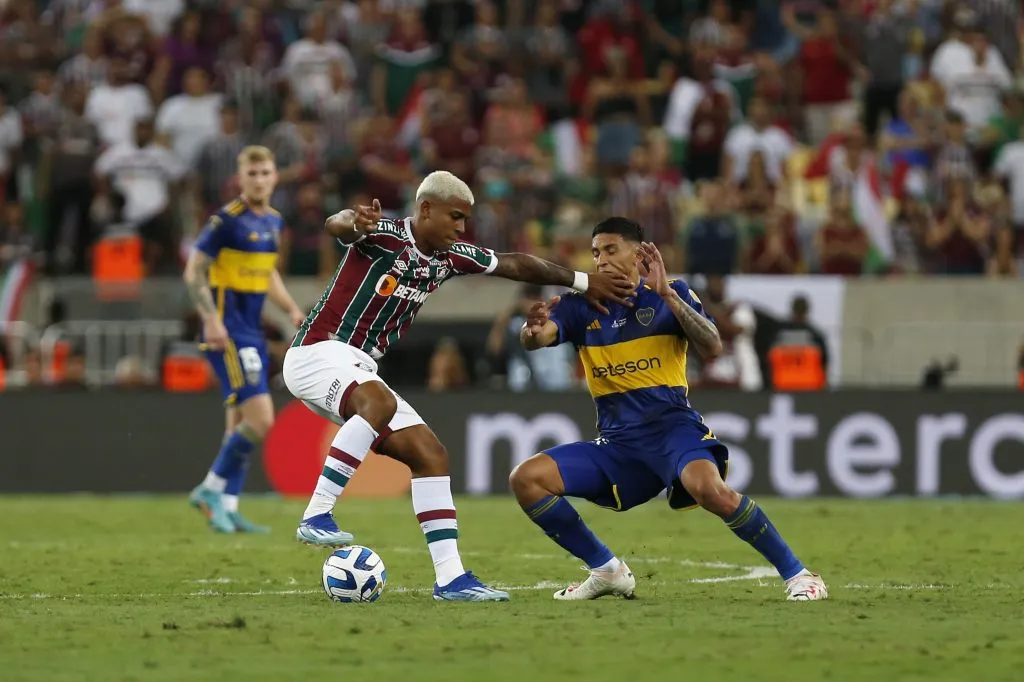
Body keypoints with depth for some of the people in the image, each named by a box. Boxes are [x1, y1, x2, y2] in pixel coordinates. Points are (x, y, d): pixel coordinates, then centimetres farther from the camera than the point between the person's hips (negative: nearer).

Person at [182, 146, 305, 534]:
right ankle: (211, 489, -1)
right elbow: (194, 272, -13)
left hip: (252, 334, 9)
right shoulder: (227, 220, -12)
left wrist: (292, 310, 12)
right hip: (227, 334, -9)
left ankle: (226, 509, 14)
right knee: (260, 420, -15)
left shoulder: (272, 221, 12)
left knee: (240, 424, 9)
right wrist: (211, 319, -24)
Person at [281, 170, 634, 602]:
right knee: (380, 403, -38)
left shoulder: (449, 257, 6)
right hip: (318, 352, -9)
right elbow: (336, 226, -38)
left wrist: (584, 282, 16)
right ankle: (316, 517, -35)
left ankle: (450, 577, 0)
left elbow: (516, 265, 16)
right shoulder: (384, 237, -17)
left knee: (430, 455, 0)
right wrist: (354, 223, -63)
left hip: (358, 369, 9)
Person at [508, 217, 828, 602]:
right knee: (526, 479, -11)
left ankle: (796, 574, -20)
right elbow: (534, 341, -10)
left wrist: (667, 294, -22)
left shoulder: (672, 295, 2)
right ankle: (606, 570, 3)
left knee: (710, 489, -35)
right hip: (615, 443, 4)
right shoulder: (582, 305, 8)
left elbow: (713, 349, -14)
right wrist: (534, 330, -35)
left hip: (671, 426, -4)